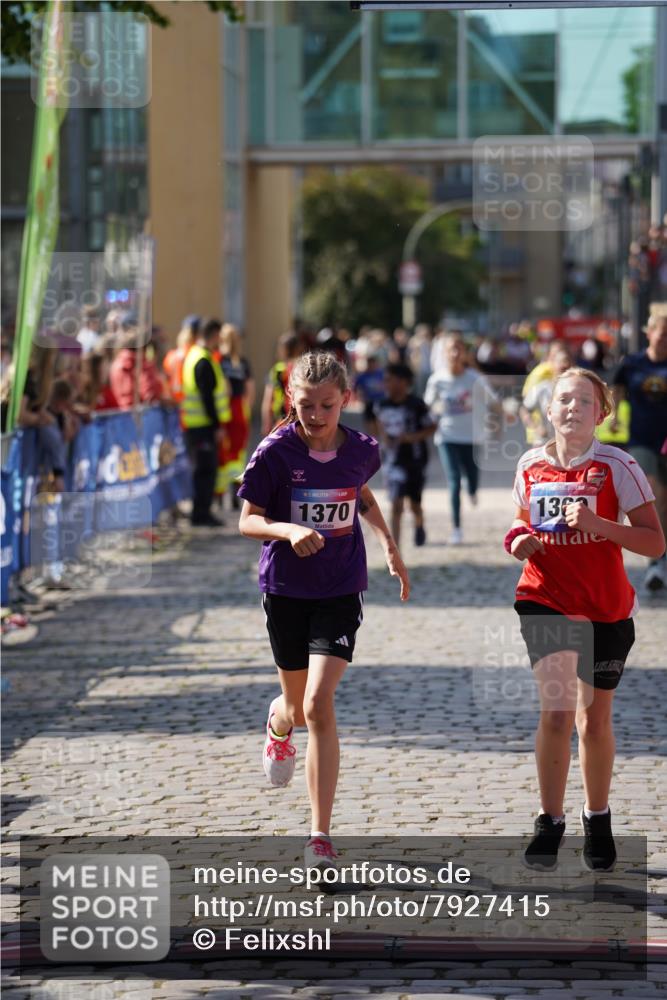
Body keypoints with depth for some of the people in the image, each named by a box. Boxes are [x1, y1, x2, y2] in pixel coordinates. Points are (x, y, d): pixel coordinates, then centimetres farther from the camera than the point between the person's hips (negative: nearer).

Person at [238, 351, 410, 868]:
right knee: (299, 709, 15)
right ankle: (279, 722, 58)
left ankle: (321, 839, -12)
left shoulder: (361, 450, -5)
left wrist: (389, 543, 14)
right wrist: (288, 530, -28)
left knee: (319, 704, -16)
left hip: (341, 592, 0)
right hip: (286, 589, 0)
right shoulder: (275, 452, -12)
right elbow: (247, 520, -9)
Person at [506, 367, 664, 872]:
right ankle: (550, 822, -4)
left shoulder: (616, 466, -9)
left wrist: (599, 524, -25)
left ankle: (598, 820, 29)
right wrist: (520, 542, -4)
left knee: (595, 719, 10)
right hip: (546, 602, 1)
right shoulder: (531, 466, 1)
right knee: (556, 713, -14)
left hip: (606, 608, -1)